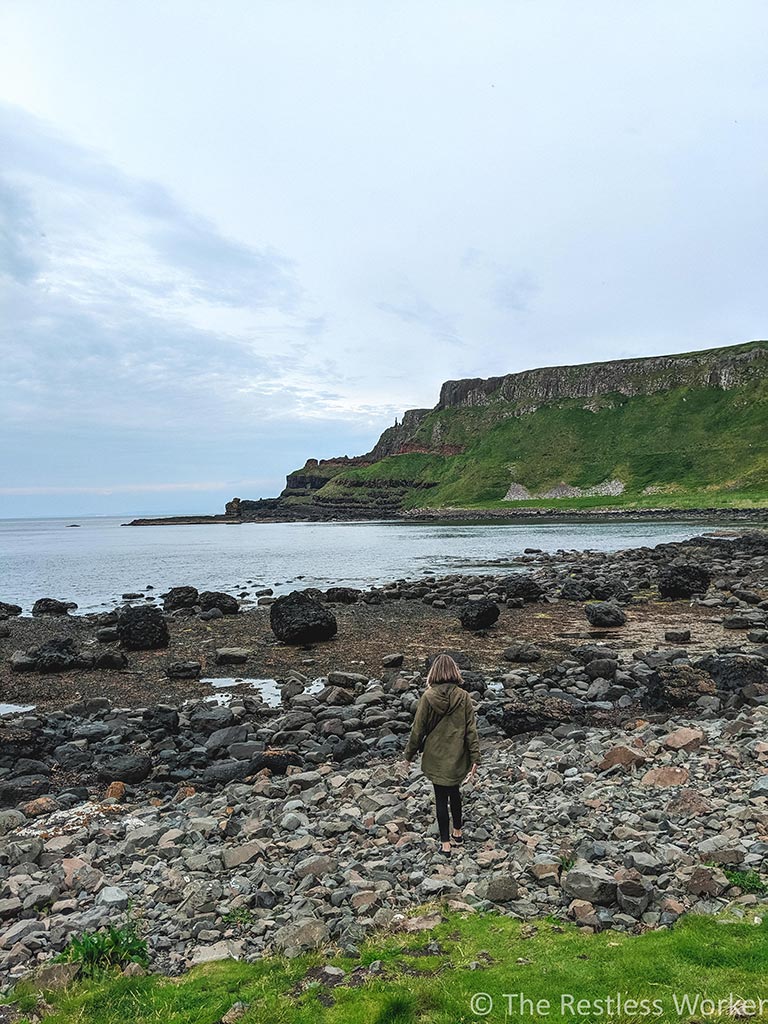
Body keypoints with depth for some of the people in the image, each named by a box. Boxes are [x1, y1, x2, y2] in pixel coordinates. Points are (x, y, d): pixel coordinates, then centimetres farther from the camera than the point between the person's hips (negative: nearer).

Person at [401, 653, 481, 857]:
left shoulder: (428, 697, -14)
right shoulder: (463, 696, -10)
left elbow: (418, 729, -8)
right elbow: (471, 729, -8)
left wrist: (409, 754, 4)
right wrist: (474, 757, -2)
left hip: (436, 757, -2)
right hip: (457, 756, 2)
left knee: (441, 798, 10)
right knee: (454, 792, 24)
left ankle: (445, 844, 17)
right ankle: (457, 832, 39)